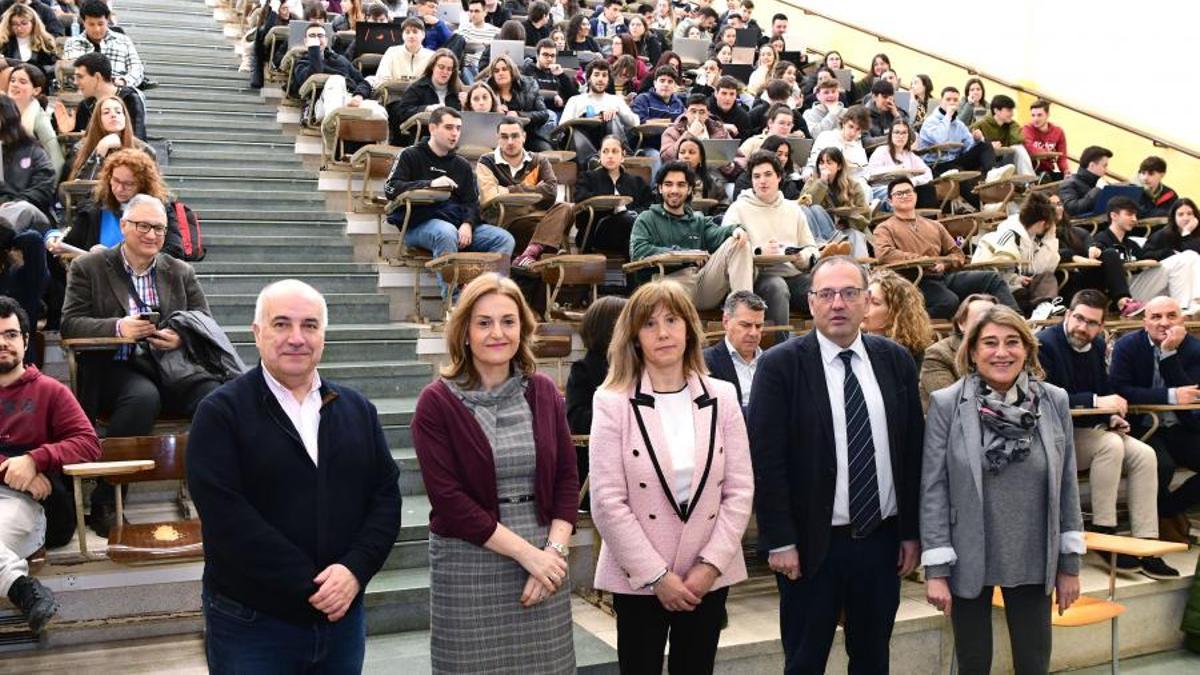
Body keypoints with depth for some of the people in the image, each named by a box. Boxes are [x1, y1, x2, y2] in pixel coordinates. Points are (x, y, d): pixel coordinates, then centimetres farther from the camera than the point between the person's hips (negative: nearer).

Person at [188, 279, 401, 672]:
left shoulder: (358, 410, 9)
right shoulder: (221, 413, -6)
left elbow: (386, 496, 4)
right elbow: (227, 517, -15)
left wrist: (355, 570, -13)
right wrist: (311, 587, -18)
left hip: (343, 616, 4)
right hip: (251, 624, -4)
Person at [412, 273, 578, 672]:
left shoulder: (543, 392, 5)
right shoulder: (437, 403, -6)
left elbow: (567, 478, 6)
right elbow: (448, 498, -12)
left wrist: (554, 551, -9)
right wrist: (527, 552, -14)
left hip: (544, 563, 3)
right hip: (468, 569, -3)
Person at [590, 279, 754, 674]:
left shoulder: (722, 398, 3)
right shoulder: (613, 403, -7)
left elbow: (740, 489, 1)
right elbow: (607, 502, -11)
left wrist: (711, 564, -8)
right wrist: (656, 575, -12)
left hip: (709, 576, 3)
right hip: (638, 578, -2)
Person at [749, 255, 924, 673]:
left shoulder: (896, 361, 5)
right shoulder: (779, 365, -8)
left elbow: (913, 451, 7)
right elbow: (766, 459, -10)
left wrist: (912, 532, 5)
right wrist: (779, 541, -12)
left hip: (882, 541, 4)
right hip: (812, 545, -3)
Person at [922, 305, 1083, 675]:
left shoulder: (1054, 401, -1)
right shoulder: (946, 404, -9)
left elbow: (1067, 485, 5)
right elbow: (933, 488, -8)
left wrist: (1070, 564, 5)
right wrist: (936, 569, -10)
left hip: (1034, 561, 2)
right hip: (968, 560, -2)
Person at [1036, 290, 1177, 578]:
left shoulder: (1097, 345, 10)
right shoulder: (1044, 344, -14)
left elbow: (1104, 391, 17)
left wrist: (1113, 416, -6)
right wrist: (1095, 402, -25)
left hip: (1088, 430, 8)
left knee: (1144, 455, -12)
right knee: (1111, 445, -30)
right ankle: (1104, 535, -22)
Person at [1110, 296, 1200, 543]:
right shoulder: (1127, 346, -4)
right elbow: (1119, 390, -16)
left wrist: (1170, 353, -22)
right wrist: (1171, 396, -22)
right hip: (1141, 427, -4)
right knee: (1162, 465, -31)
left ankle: (1170, 508, 9)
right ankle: (1164, 520, 1)